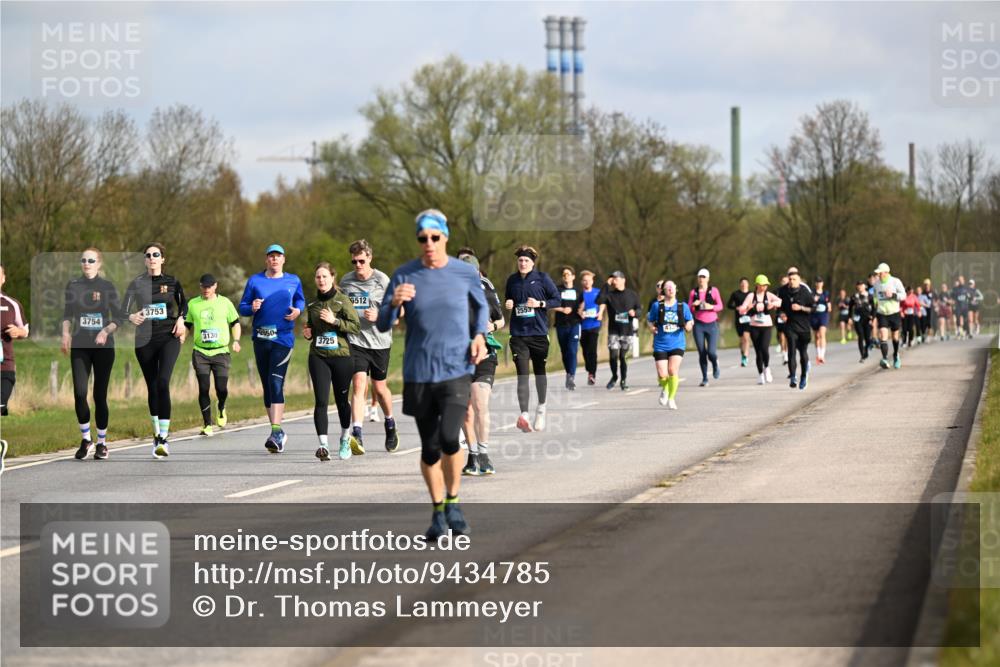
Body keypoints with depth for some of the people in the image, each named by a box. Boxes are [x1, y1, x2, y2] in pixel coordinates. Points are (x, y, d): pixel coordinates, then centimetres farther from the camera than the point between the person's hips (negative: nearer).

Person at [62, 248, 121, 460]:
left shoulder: (108, 287, 2)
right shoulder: (73, 286, 8)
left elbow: (118, 319, 1)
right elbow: (67, 315, 12)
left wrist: (105, 331, -17)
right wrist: (66, 333, -6)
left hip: (103, 347, -1)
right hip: (79, 347, 1)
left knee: (100, 395, 0)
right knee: (79, 393, -11)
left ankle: (101, 443, 13)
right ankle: (85, 438, 7)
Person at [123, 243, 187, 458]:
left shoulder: (172, 282, 5)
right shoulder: (136, 284, 4)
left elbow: (183, 303, 21)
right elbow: (123, 310, -2)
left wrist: (181, 319, 2)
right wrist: (131, 317, -24)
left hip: (168, 338, -2)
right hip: (145, 340, 2)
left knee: (163, 382, -19)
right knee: (152, 388, 8)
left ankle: (164, 437, -21)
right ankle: (157, 434, 26)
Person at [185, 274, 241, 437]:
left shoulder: (225, 302, 5)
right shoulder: (193, 304, 7)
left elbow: (235, 323, 12)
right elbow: (186, 325, 16)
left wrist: (236, 340, -3)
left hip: (221, 351, -1)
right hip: (200, 353, 1)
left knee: (221, 388, -8)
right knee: (204, 388, -6)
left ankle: (221, 410, 27)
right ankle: (207, 424, 3)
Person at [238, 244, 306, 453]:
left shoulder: (293, 281, 7)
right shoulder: (255, 281, 7)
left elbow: (300, 301, 22)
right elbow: (242, 307, 10)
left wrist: (297, 311, 0)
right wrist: (252, 308, -12)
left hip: (283, 338, -3)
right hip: (261, 339, 3)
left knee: (276, 382, -18)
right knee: (267, 386, 9)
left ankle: (276, 433, -23)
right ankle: (278, 433, 21)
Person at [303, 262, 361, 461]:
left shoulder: (343, 301, -2)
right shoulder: (312, 305, 12)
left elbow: (356, 326, -8)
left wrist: (334, 321, -17)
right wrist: (307, 333, 4)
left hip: (342, 355, -3)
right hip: (318, 357, 3)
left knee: (341, 400, 9)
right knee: (321, 401, -11)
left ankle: (345, 439, 31)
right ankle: (323, 445, -18)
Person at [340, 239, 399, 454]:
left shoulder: (382, 281, -5)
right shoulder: (346, 281, 5)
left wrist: (379, 316, -19)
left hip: (379, 340, -1)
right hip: (356, 340, 1)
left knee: (379, 387, 11)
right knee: (359, 384, -15)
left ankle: (390, 424, 39)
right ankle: (357, 434, -24)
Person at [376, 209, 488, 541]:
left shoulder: (465, 273, 0)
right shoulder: (403, 276, -1)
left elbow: (481, 306, 20)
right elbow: (383, 325, 0)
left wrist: (479, 336, 2)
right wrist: (394, 302, -20)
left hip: (456, 371, -1)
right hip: (418, 374, 1)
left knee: (449, 438, -19)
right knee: (430, 448, 6)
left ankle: (453, 501, 4)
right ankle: (438, 511, 25)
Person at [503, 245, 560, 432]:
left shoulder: (542, 278, -1)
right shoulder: (512, 280, 8)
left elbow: (557, 299, 0)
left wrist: (540, 304, -14)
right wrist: (507, 304, 0)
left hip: (539, 332, -1)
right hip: (518, 334, 1)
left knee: (539, 371, 13)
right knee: (522, 374, -10)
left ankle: (541, 408, 35)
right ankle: (524, 415, -19)